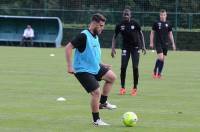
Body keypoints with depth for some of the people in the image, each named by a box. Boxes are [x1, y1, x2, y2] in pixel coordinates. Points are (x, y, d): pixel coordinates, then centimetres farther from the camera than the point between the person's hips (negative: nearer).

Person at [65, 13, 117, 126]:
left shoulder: (95, 36, 10)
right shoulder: (83, 36, -18)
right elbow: (68, 48, -21)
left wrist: (102, 65, 19)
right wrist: (70, 66, -25)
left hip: (95, 68, 9)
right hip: (83, 70, -9)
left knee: (112, 76, 2)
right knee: (96, 92, -13)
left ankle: (103, 103, 15)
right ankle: (96, 120, 1)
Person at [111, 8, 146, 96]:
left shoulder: (135, 24, -10)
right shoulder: (120, 25, -7)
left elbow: (141, 34, 2)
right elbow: (114, 37, 4)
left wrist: (143, 46, -2)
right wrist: (113, 48, -6)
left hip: (135, 47, -1)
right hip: (125, 48, 1)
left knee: (135, 68, -5)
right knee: (123, 67, -8)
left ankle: (135, 88, 9)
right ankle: (122, 88, 5)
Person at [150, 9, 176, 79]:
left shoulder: (168, 24, 6)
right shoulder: (156, 23, -2)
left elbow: (170, 34, 13)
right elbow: (152, 33, 4)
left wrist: (173, 43, 9)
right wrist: (151, 42, -1)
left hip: (165, 44, 4)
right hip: (158, 43, -4)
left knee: (163, 59, 6)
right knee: (160, 58, -17)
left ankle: (159, 73, 16)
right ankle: (155, 71, -2)